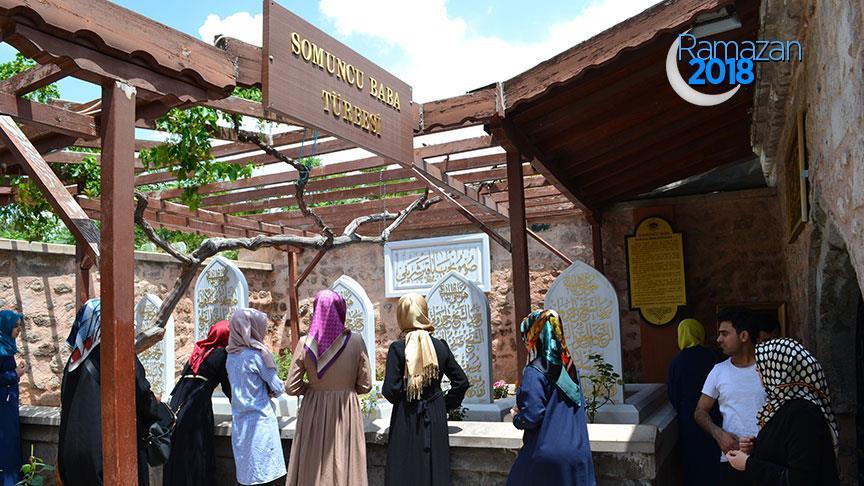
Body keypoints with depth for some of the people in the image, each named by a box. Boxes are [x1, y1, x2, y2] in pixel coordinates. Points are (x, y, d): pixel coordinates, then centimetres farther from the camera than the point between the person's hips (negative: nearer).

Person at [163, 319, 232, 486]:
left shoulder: (198, 350, 14)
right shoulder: (222, 354, -5)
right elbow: (228, 386, -2)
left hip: (177, 404, 6)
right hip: (198, 409, -6)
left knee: (177, 456, 13)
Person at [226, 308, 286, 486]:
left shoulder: (231, 356, 6)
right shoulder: (256, 354, -14)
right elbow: (277, 388, -6)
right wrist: (273, 391, 14)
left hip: (240, 422, 7)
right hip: (260, 421, -7)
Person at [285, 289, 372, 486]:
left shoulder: (305, 343, -7)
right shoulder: (355, 341, -10)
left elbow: (291, 388, -3)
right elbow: (365, 385, -5)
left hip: (313, 413, 1)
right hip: (346, 414, -1)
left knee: (313, 468, 13)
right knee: (345, 467, 10)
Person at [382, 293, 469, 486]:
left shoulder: (397, 348, -11)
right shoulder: (441, 346, -2)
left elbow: (390, 390, -14)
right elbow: (462, 382, 1)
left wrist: (401, 400, 7)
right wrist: (446, 404, 12)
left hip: (406, 419, -3)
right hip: (436, 418, 3)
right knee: (435, 468, 13)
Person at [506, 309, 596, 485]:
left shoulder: (534, 372, -16)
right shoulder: (568, 367, 5)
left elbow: (531, 417, -21)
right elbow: (581, 408, 14)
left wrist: (516, 417, -1)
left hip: (546, 453, -6)